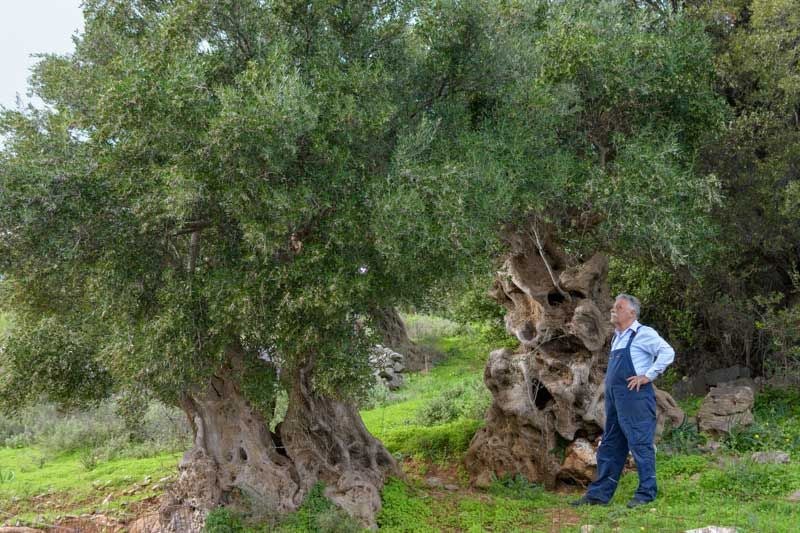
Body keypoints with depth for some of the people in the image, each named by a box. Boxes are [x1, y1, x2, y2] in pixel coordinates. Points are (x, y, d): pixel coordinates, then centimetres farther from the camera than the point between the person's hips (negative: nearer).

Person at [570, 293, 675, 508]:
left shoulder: (643, 333, -7)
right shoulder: (617, 337, 19)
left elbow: (667, 353, -16)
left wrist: (648, 376, -16)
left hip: (636, 397, -9)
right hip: (615, 399, 9)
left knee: (640, 444, -4)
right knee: (609, 446, 10)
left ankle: (646, 493, 5)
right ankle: (599, 494, 15)